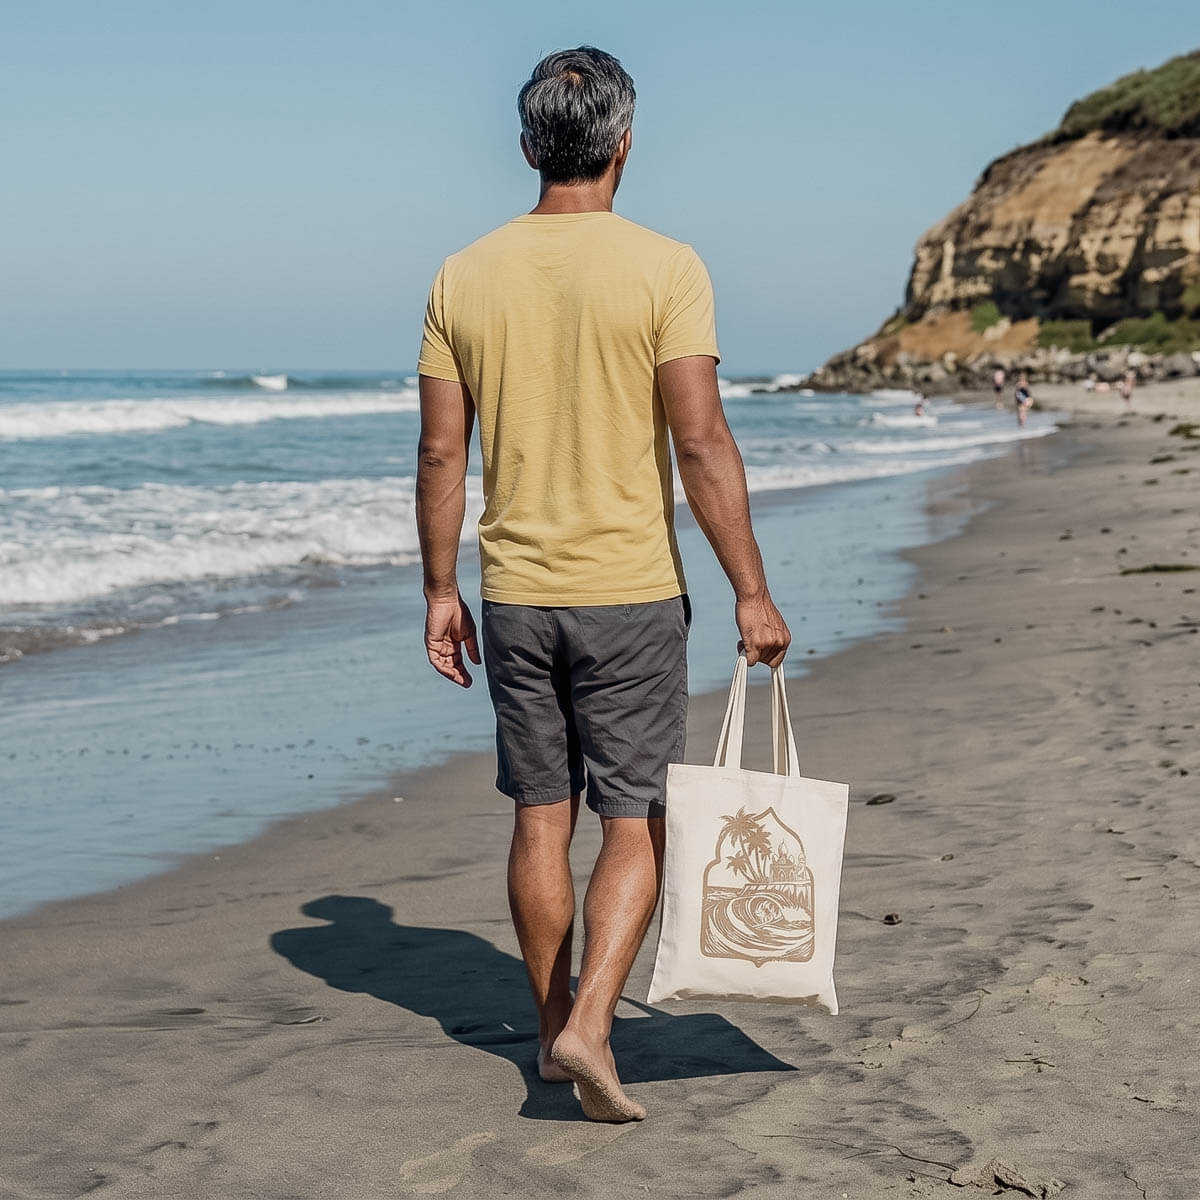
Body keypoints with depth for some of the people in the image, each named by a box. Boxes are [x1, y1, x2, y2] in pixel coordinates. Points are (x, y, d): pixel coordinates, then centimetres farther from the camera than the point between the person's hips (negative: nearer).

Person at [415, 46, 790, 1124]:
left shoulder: (465, 277, 2)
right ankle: (588, 1023, -9)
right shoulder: (664, 269, -10)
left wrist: (441, 590, 12)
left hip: (515, 594, 4)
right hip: (629, 591, -4)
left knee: (542, 819, 14)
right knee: (636, 824, 5)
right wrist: (751, 591, -10)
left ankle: (554, 1026, 25)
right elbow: (701, 441, -15)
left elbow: (441, 452, 3)